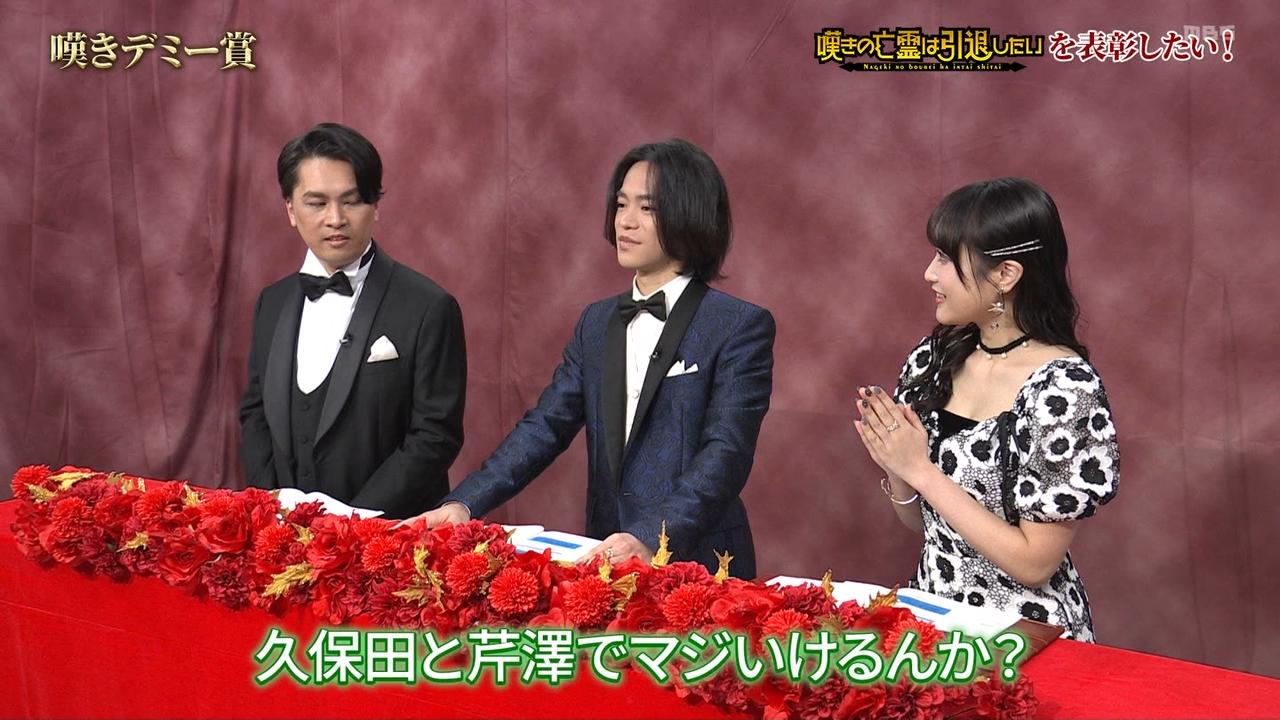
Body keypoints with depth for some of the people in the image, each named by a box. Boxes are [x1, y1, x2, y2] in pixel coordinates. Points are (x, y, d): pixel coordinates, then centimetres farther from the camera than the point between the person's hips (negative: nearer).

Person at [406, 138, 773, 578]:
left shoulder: (741, 326, -6)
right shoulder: (596, 323, 13)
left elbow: (726, 453, -15)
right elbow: (546, 425, 5)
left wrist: (652, 540, -29)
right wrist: (464, 503, -9)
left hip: (697, 563, -5)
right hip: (603, 560, 5)